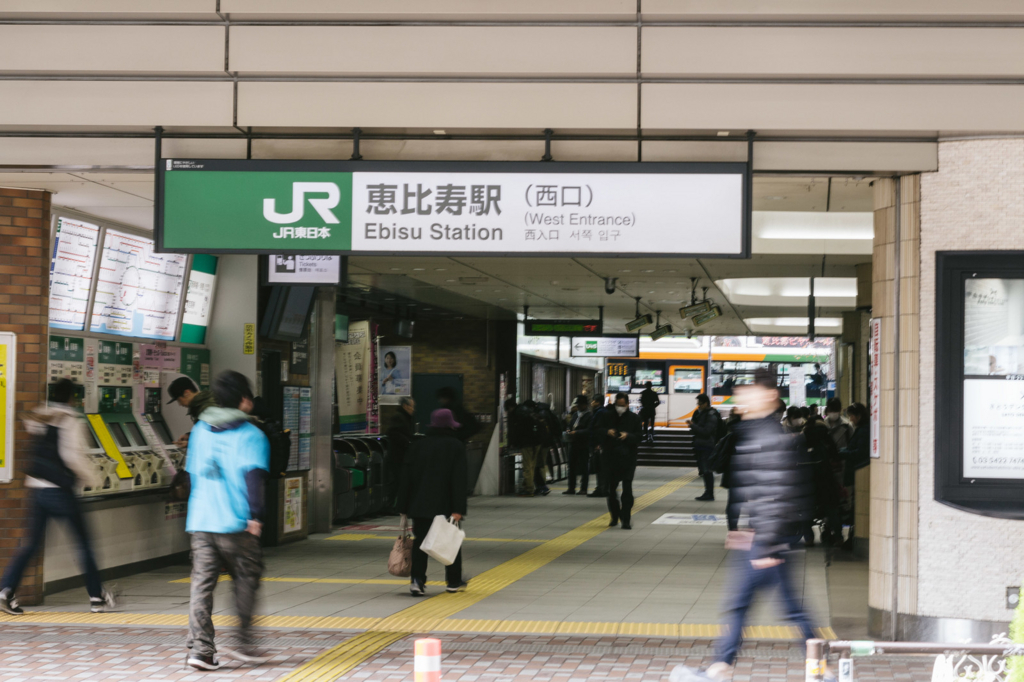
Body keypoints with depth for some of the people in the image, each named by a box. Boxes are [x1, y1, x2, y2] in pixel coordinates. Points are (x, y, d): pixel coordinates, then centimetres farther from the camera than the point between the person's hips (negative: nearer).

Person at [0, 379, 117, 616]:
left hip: (37, 487, 6)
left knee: (32, 544, 9)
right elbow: (73, 454, -18)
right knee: (84, 542, 7)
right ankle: (97, 597, 12)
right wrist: (91, 477, -5)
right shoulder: (71, 421, -11)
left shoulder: (38, 418, 9)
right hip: (60, 488, -6)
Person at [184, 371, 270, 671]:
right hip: (235, 522, -5)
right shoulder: (251, 435, -6)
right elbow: (253, 475, -18)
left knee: (202, 583, 2)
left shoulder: (200, 430, 13)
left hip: (200, 521, 5)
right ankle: (244, 643, 13)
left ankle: (200, 648, -5)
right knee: (246, 580, 11)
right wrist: (255, 515, -19)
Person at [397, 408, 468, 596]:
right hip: (445, 506, -2)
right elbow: (458, 480, -11)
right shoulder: (456, 447, -3)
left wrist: (404, 507, 11)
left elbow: (407, 477, 7)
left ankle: (417, 580, -12)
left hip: (420, 505, 2)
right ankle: (454, 582, 21)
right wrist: (458, 509, -13)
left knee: (419, 543, 3)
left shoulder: (418, 446, 7)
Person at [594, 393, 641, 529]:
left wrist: (628, 436, -20)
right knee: (611, 489, 12)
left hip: (628, 458, -2)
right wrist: (607, 432, -16)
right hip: (610, 457, 3)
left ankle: (626, 520, -6)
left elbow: (638, 437, -1)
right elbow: (598, 429, 4)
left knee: (627, 490, -8)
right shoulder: (606, 415, 5)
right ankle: (615, 517, 29)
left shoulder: (634, 418, 1)